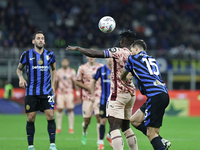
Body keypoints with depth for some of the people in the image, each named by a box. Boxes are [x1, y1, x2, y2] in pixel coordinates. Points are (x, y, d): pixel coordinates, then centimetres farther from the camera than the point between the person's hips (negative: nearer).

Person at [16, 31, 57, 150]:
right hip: (31, 92, -1)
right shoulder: (27, 55, 0)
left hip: (47, 91, 1)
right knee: (31, 118, -1)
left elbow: (54, 69, 22)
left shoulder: (50, 55, 6)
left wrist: (53, 84, 12)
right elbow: (19, 68, 14)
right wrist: (21, 78, -6)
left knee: (50, 116, -9)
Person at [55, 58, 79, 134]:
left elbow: (74, 82, 5)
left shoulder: (72, 71, 2)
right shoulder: (58, 72, 7)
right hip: (60, 93, 2)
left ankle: (71, 128, 1)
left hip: (69, 93, -2)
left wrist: (77, 92, -1)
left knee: (70, 110, -3)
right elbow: (56, 83, 12)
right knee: (59, 110, -1)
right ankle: (58, 128, 6)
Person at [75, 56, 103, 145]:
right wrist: (87, 87, -10)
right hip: (87, 96, -1)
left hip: (98, 95, 1)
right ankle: (84, 133, 35)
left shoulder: (100, 67, 7)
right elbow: (77, 82, 4)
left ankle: (99, 140, -10)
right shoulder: (82, 68, 1)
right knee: (87, 120, 2)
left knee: (99, 116, -14)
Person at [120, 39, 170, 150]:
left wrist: (123, 80, 48)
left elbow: (123, 76, 26)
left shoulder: (133, 58, 8)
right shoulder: (152, 60, 23)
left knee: (151, 133, -8)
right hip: (164, 94, 8)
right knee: (134, 120, 16)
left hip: (155, 97, -8)